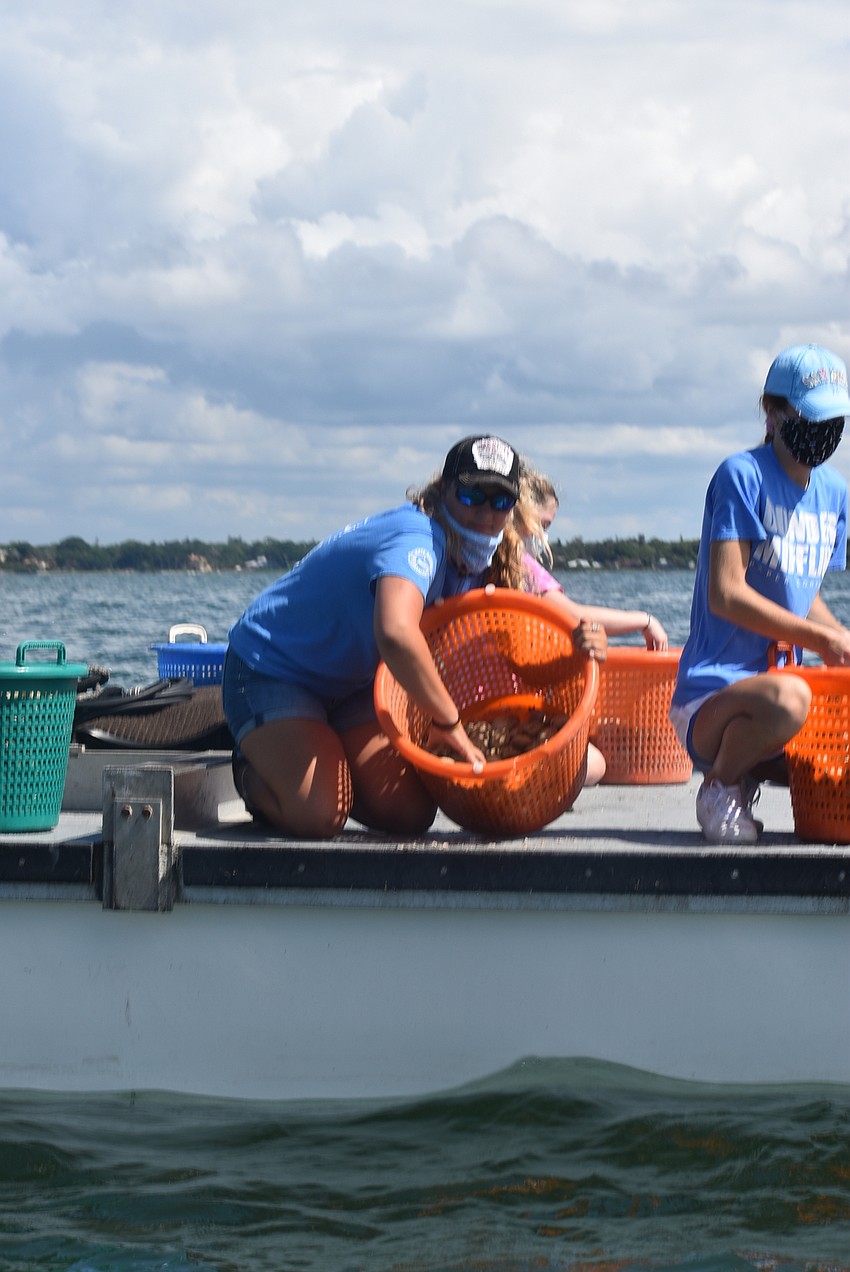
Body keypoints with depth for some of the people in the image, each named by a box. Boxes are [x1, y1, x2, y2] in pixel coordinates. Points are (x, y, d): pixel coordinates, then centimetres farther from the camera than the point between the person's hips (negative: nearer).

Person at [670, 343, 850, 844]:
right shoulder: (742, 475, -10)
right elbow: (726, 595, -18)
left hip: (776, 678, 8)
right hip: (711, 697, -8)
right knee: (788, 696, -40)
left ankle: (755, 770, 13)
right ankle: (721, 784, -9)